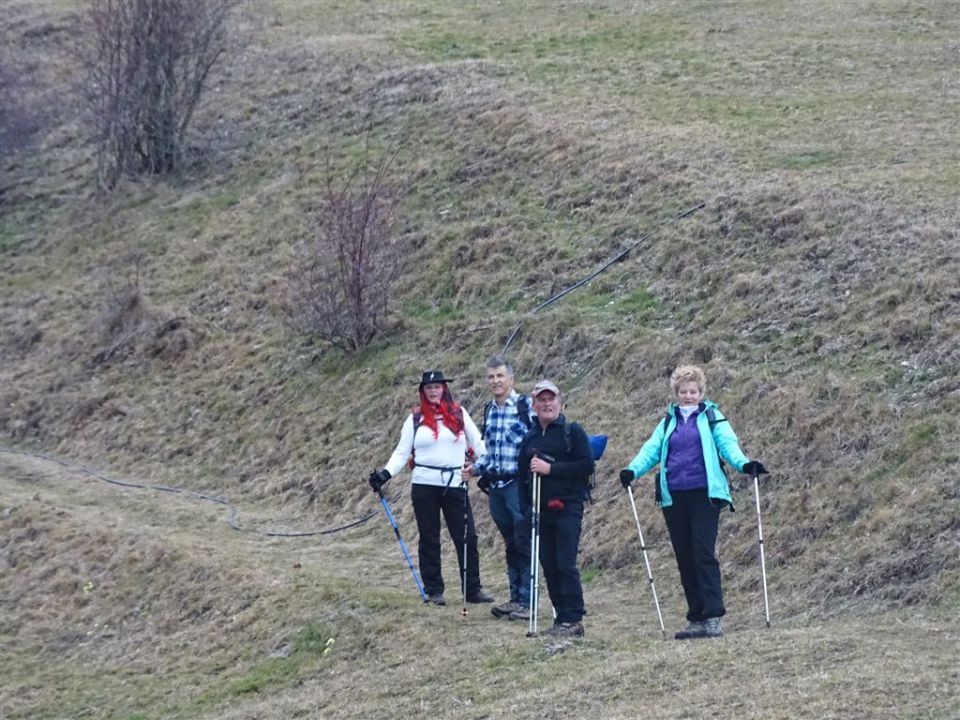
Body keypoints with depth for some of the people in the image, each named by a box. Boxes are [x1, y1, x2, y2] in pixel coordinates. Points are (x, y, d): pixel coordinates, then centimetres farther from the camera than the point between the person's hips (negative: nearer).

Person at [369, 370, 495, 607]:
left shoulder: (459, 414, 7)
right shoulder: (415, 418, 6)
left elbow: (478, 444, 11)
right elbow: (402, 452, 5)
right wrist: (386, 473, -8)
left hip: (455, 485, 0)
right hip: (424, 486, 0)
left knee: (467, 538, -2)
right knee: (429, 540, 5)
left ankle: (473, 589, 6)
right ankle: (434, 591, 10)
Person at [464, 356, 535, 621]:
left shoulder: (526, 406, -6)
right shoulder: (489, 411, 15)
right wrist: (476, 469, 11)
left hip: (519, 486, -7)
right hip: (496, 487, 7)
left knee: (524, 544, -5)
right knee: (510, 546, 13)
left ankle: (527, 601, -2)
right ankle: (515, 598, 18)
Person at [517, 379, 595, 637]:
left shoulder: (572, 431, -1)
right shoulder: (529, 438, 16)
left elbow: (587, 465, -10)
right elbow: (523, 474, 24)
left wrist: (551, 468, -15)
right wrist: (527, 505, 13)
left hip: (567, 507, -6)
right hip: (540, 510, 6)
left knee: (566, 565, -11)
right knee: (549, 566, 6)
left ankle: (574, 620, -7)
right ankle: (561, 617, 12)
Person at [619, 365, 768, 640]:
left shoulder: (712, 417, 5)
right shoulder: (668, 421, 16)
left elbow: (727, 443, -7)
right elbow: (652, 449, 7)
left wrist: (743, 463, -27)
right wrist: (633, 470, -11)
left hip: (704, 494, -4)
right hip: (674, 497, 4)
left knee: (703, 553, -12)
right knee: (684, 557, 5)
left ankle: (713, 617, -13)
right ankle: (696, 619, 10)